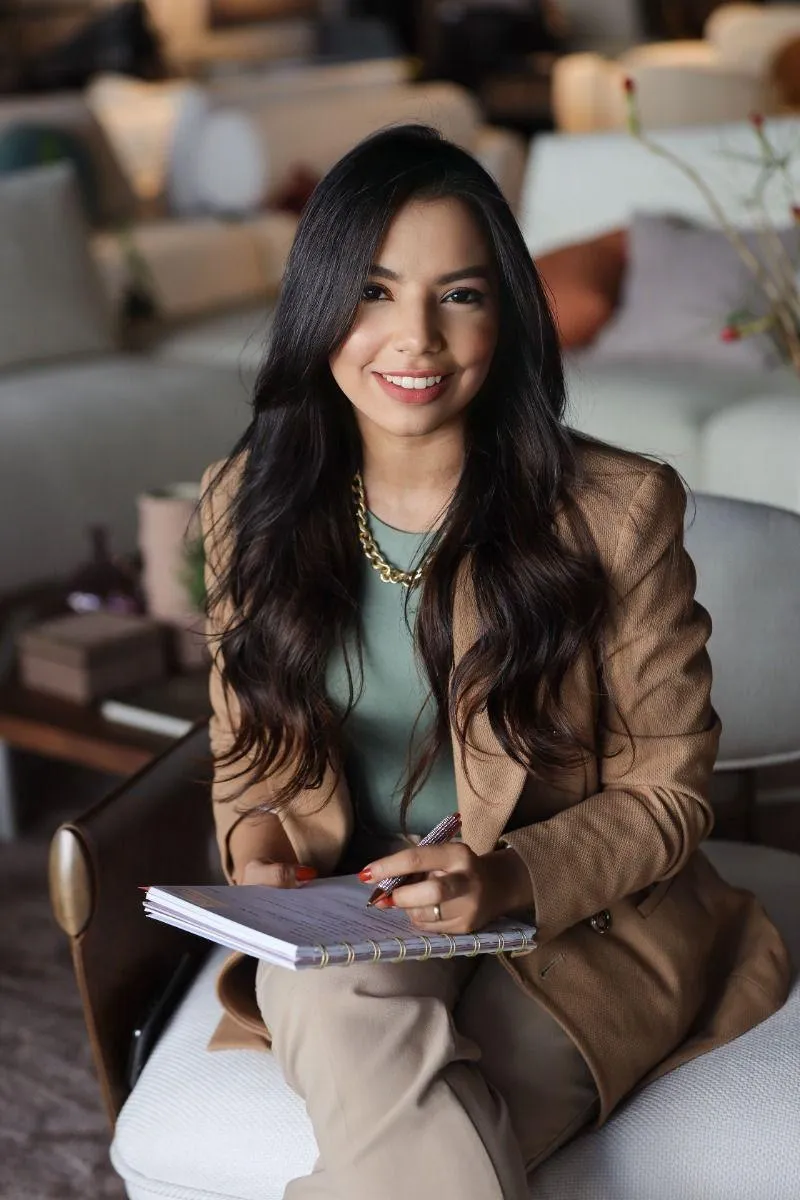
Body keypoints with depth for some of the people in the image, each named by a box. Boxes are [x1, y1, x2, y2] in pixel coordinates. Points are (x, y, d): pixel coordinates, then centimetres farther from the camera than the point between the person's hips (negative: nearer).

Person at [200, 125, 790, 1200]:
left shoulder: (617, 509, -9)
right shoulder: (255, 503, 2)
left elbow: (666, 794, -3)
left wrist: (511, 878, -21)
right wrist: (256, 837, -9)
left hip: (573, 926, -2)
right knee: (361, 1028, -33)